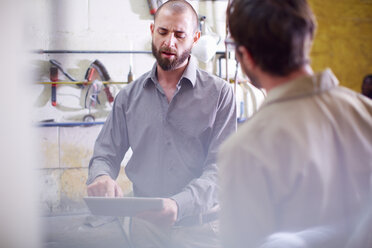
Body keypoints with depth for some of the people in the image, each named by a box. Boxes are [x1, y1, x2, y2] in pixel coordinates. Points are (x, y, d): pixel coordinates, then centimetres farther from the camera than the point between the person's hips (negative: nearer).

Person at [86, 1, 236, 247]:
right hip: (146, 226, 3)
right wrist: (101, 176, -16)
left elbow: (220, 166, -12)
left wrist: (179, 205, -28)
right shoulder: (130, 96, 7)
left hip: (200, 227, -3)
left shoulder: (219, 93, -4)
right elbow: (106, 153, 9)